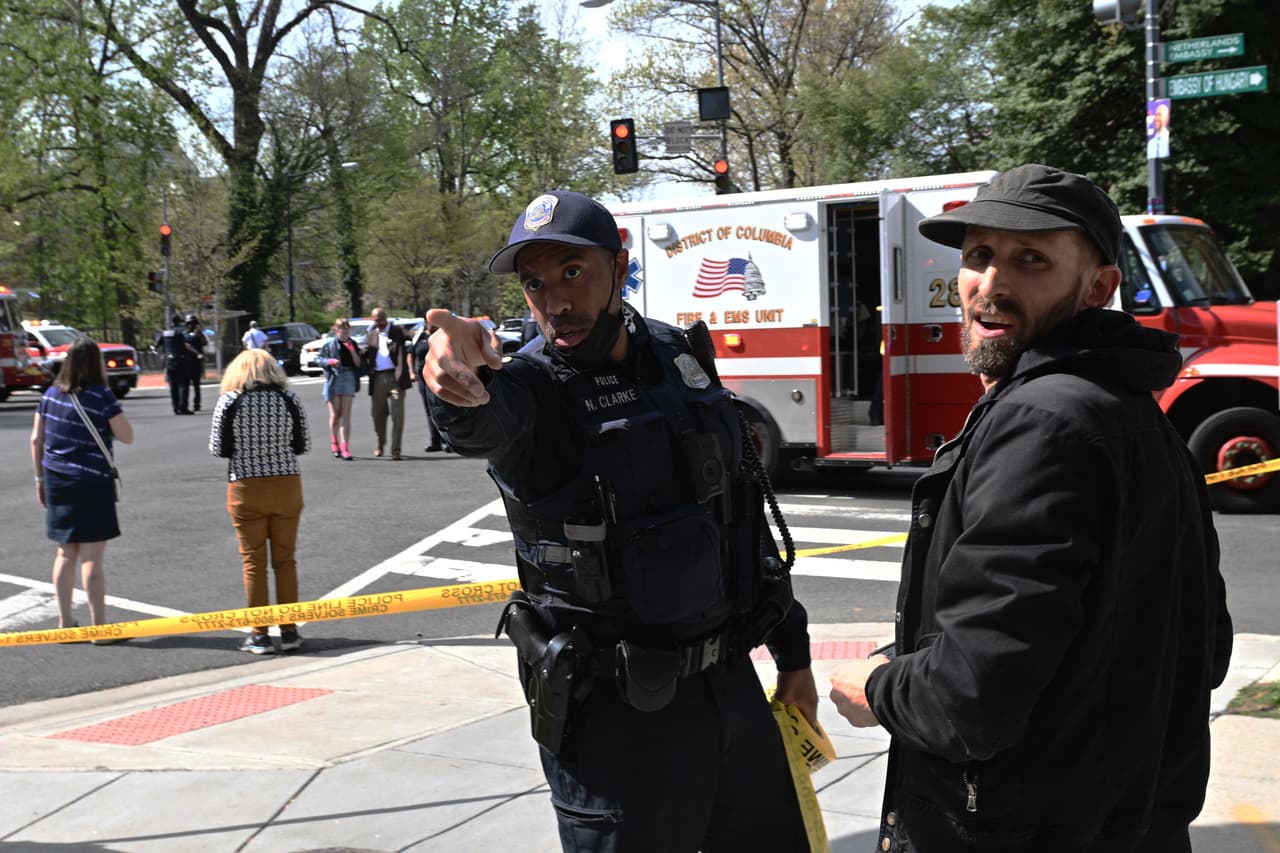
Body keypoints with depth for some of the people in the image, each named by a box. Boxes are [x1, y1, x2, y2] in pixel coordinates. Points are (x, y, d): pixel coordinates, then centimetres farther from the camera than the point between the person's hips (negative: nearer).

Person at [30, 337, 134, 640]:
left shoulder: (52, 394, 6)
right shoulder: (101, 396, -12)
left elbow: (36, 439, 10)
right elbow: (127, 437, -9)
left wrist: (40, 478, 18)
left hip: (56, 480, 6)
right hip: (91, 482, -6)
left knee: (66, 552, 15)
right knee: (92, 556, -2)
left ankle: (65, 622, 20)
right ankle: (100, 627, 4)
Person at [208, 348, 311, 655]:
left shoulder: (229, 401, -5)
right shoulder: (290, 399, -1)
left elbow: (219, 449, -4)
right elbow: (303, 445, 3)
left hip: (246, 490, -2)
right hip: (286, 487, 2)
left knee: (254, 562, 6)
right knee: (285, 560, 12)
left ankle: (259, 634, 8)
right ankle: (289, 631, 16)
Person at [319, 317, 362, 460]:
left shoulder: (352, 344, 9)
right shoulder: (329, 344, 0)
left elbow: (358, 363, 4)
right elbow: (321, 359, 2)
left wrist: (352, 350, -9)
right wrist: (330, 361, -17)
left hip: (349, 378, 2)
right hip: (334, 379, -2)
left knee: (346, 415, -4)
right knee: (335, 415, 4)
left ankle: (344, 447, -7)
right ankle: (334, 443, 24)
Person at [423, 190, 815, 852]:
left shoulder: (682, 358, 3)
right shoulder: (530, 384, -13)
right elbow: (487, 420, -40)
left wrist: (792, 651, 13)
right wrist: (462, 387, -64)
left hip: (731, 682, 6)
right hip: (615, 713, -5)